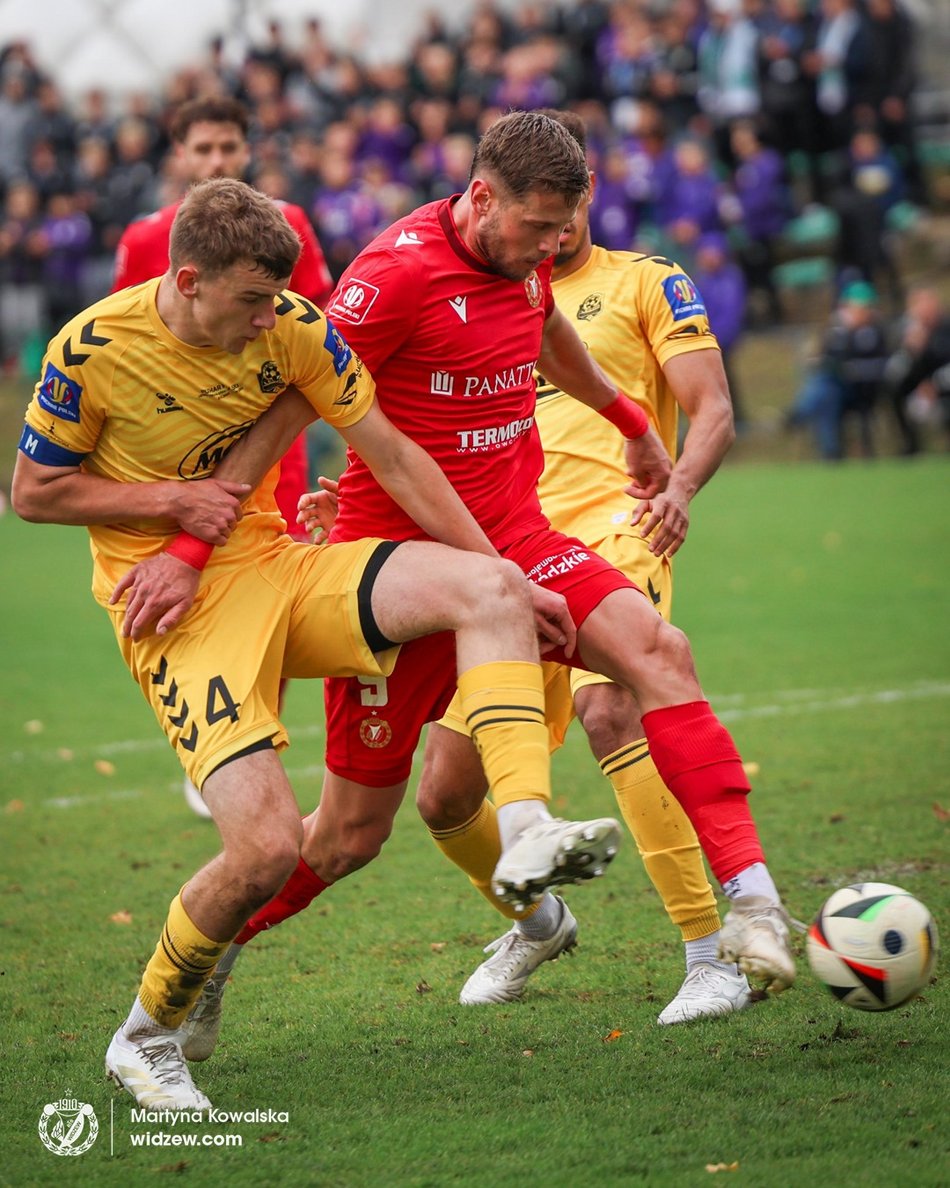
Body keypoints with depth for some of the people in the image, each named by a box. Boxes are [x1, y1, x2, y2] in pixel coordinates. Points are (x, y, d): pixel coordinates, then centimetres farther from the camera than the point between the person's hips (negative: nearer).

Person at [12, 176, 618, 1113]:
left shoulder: (291, 326, -4)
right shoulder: (91, 351, -14)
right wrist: (174, 499, -13)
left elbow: (392, 455, 2)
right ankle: (145, 1039, 5)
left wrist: (510, 582, 0)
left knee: (488, 586, -20)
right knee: (266, 849, -19)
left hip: (278, 569, 5)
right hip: (174, 607, -5)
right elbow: (33, 492, -2)